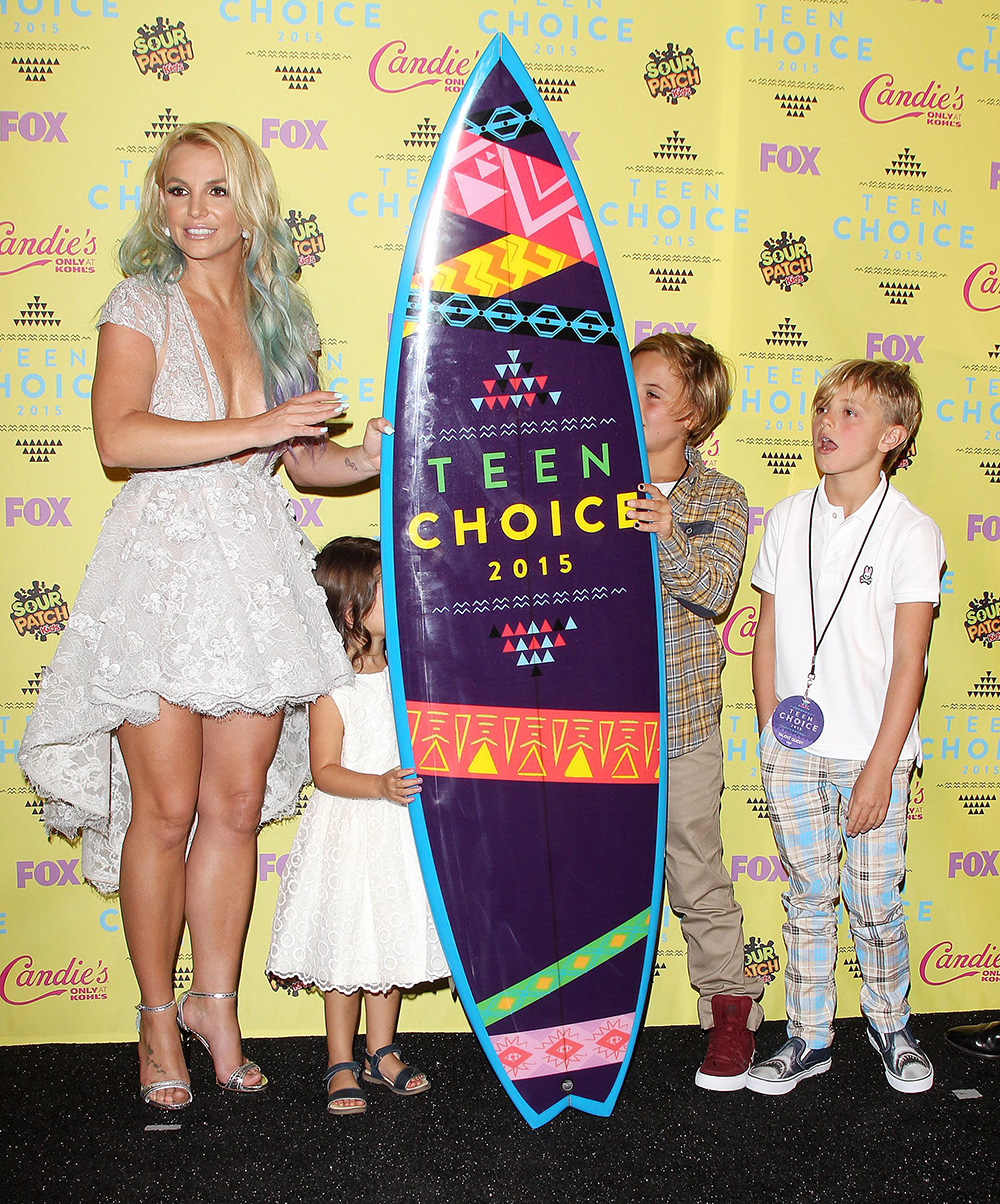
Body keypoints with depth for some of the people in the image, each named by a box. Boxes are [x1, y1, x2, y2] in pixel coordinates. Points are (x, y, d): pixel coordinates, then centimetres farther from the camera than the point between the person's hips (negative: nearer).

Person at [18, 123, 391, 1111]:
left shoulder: (280, 317, 13)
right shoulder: (142, 304, 0)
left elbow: (304, 460, 19)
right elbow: (118, 436, -16)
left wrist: (372, 459, 0)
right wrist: (254, 428, -20)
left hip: (256, 573, 4)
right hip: (162, 563, -4)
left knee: (239, 803, 7)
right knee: (167, 811, 1)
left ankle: (216, 1004, 23)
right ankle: (159, 1018, 18)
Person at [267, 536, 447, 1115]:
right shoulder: (333, 689, -13)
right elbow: (325, 770, -14)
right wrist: (378, 786, -27)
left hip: (401, 830, 6)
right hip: (349, 833, -5)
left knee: (394, 938, 14)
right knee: (346, 946, 2)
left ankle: (381, 1051, 30)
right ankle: (341, 1065, 17)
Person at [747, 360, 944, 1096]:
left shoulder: (911, 532, -7)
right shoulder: (787, 519, 4)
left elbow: (909, 661, -9)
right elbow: (768, 634, 9)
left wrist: (879, 769, -12)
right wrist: (770, 732, 3)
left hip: (870, 752, -3)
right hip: (792, 751, 3)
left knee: (876, 904, 6)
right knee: (808, 899, 11)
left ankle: (891, 1026, 30)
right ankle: (809, 1039, 24)